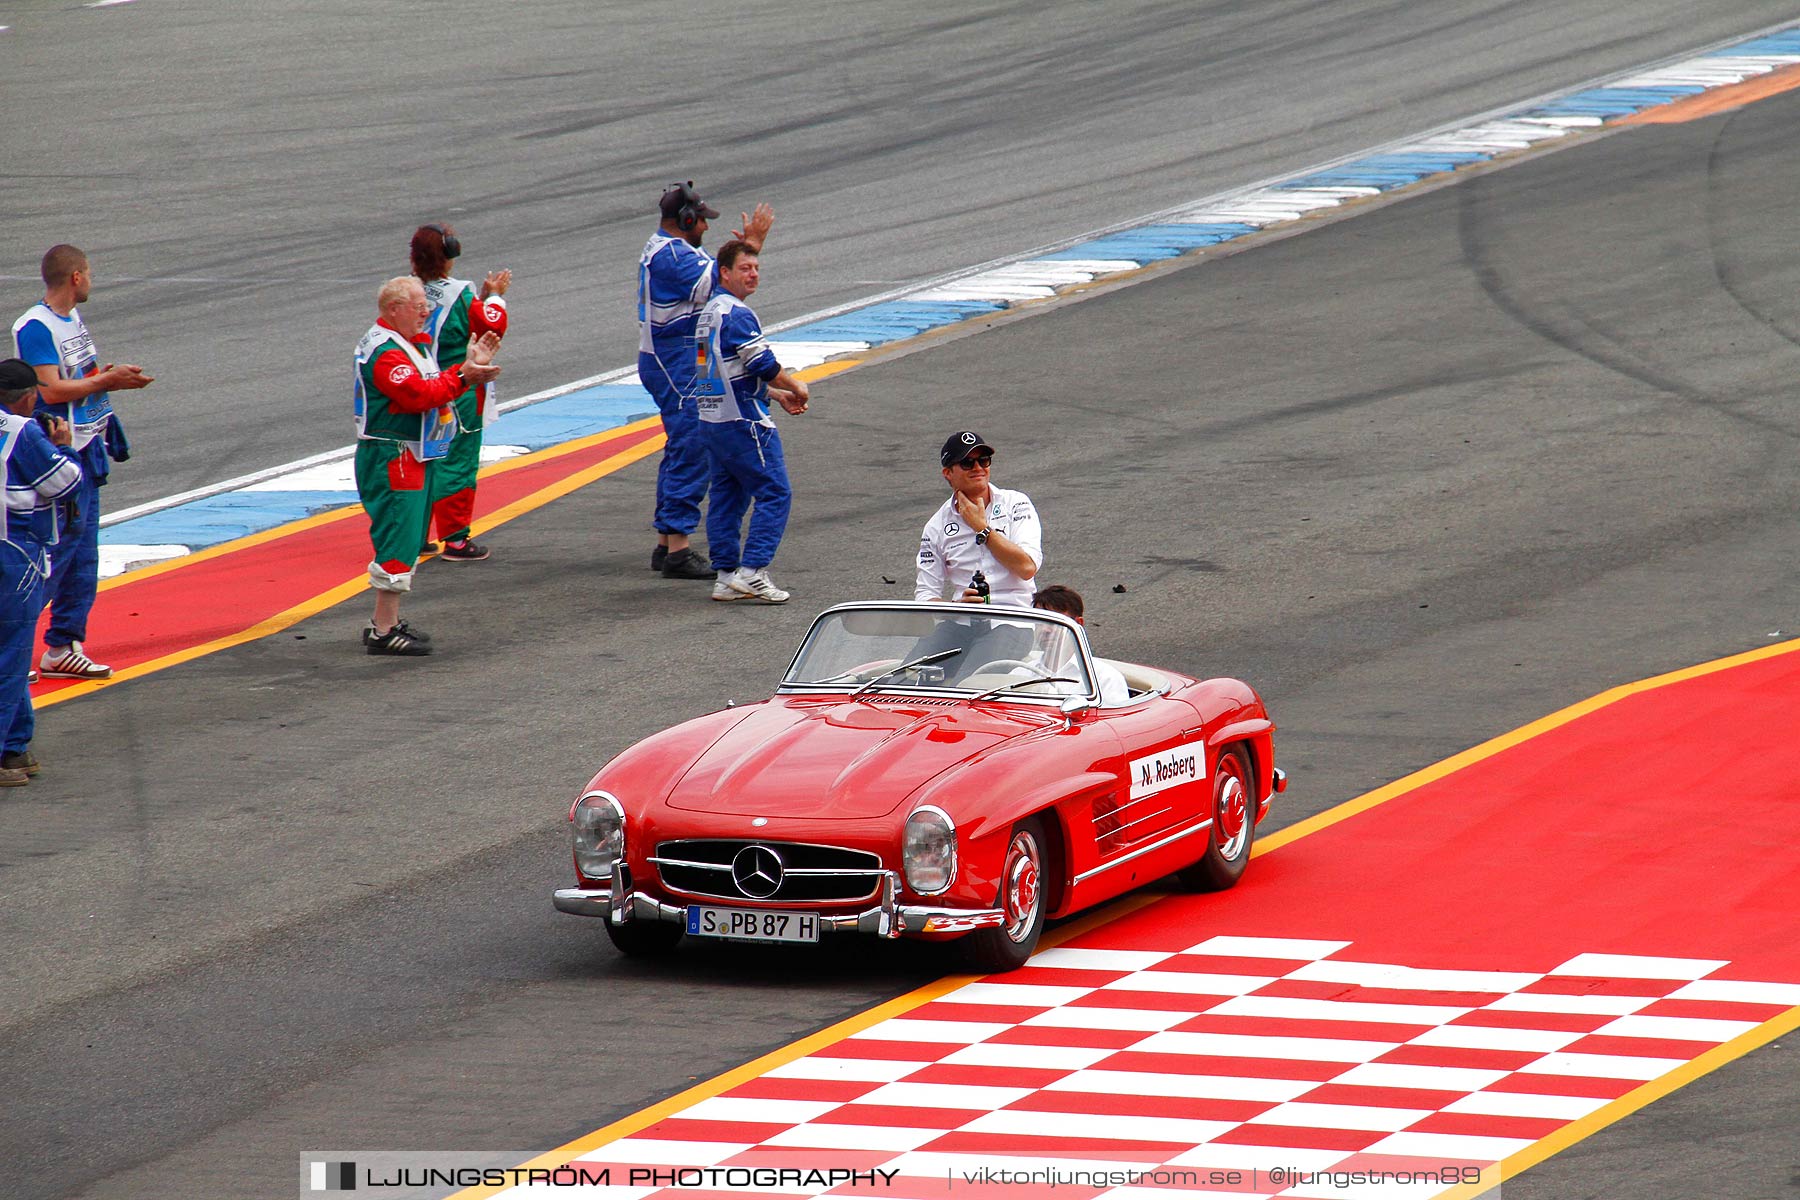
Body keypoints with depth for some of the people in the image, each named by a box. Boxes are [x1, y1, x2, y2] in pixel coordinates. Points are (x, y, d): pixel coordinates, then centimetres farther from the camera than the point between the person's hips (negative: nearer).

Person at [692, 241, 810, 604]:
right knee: (774, 492, -5)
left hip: (710, 420, 10)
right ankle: (752, 571, -12)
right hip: (743, 423, -10)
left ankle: (725, 575, 12)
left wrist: (777, 395, 21)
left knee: (727, 496, 12)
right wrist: (796, 387, 1)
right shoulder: (737, 314, -15)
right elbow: (764, 365, -18)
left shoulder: (709, 313, 17)